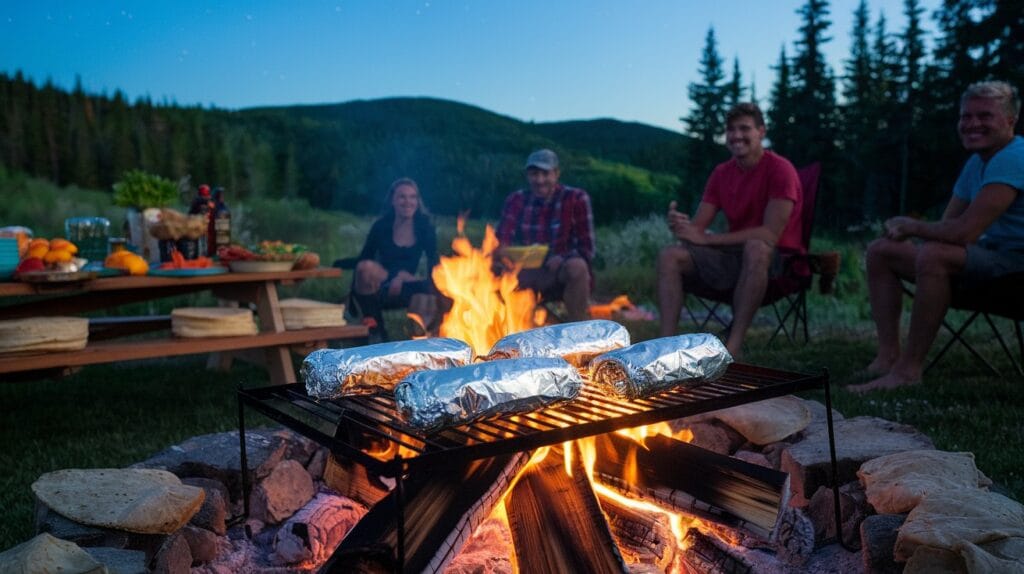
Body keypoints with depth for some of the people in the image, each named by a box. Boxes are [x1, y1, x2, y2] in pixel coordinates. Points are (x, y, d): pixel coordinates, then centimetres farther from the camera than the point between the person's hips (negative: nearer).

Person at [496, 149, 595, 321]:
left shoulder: (576, 198, -4)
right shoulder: (515, 200, 6)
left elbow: (586, 249, -6)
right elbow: (501, 241, 0)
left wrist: (562, 259, -27)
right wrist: (501, 253, -25)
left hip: (562, 274, -3)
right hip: (527, 276, 3)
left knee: (577, 266, -37)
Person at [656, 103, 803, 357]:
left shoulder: (779, 169, -11)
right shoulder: (721, 173, 8)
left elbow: (771, 234, -20)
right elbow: (698, 226, 3)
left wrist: (706, 239, -24)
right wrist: (680, 225, -24)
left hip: (774, 258, -6)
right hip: (734, 256, 6)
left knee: (755, 246, -39)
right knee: (669, 255, -12)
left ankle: (732, 348, -38)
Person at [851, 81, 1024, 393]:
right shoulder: (976, 163, 12)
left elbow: (965, 231, -29)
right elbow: (946, 226, 10)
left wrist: (912, 226, -12)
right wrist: (908, 229, -11)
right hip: (984, 256, 10)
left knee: (933, 255, -37)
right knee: (880, 250, 4)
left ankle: (908, 370, -29)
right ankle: (888, 355, -7)